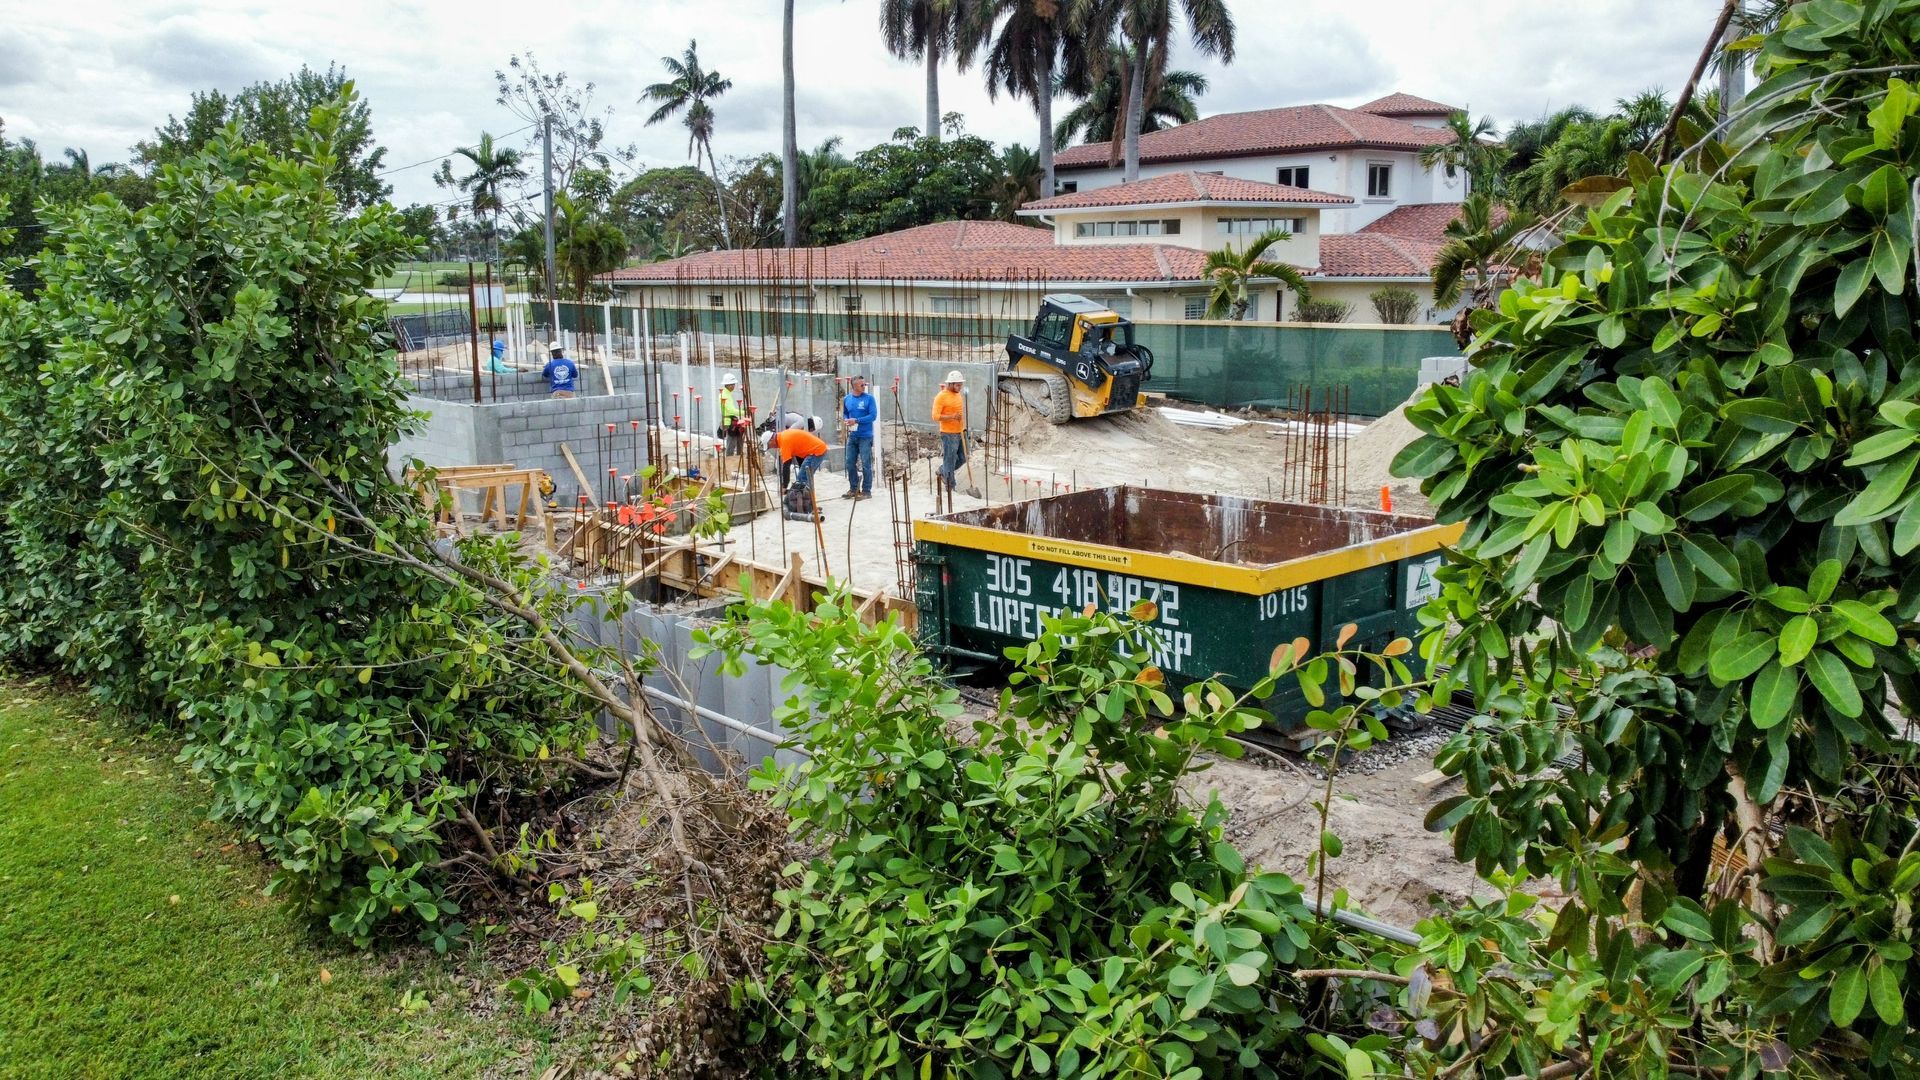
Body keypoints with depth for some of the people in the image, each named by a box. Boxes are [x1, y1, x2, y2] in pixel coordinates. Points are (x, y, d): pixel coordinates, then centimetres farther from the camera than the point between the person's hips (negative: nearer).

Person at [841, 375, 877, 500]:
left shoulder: (869, 398, -7)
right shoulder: (847, 399, 7)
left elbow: (873, 415, -13)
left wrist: (856, 420, -18)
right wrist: (845, 420, -5)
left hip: (865, 436, -5)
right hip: (852, 436, 5)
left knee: (866, 464, -2)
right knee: (850, 463, 9)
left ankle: (866, 491, 6)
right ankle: (853, 489, 21)